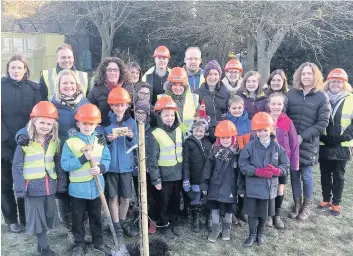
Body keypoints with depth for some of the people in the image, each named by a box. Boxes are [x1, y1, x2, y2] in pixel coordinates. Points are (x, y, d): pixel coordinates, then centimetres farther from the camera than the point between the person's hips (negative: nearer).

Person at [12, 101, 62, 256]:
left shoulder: (54, 141, 2)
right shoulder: (25, 142, -13)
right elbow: (17, 167, -10)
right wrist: (20, 188, -13)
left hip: (50, 186, 5)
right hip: (33, 187, -5)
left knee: (49, 214, 16)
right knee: (37, 217, 8)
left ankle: (42, 243, 36)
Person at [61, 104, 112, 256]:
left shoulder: (100, 141, 0)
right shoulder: (70, 142, -11)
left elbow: (107, 160, 0)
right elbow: (65, 164, -16)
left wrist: (101, 168, -20)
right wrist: (84, 158, -24)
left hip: (96, 187, 3)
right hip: (78, 188, -2)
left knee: (96, 217, 17)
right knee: (78, 218, 13)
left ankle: (98, 242, 33)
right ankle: (79, 244, 31)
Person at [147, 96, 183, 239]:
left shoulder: (179, 131, 0)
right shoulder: (155, 135, -17)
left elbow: (183, 152, 9)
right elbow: (152, 159, -14)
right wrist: (155, 179, -14)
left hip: (178, 175, 5)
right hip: (164, 176, -5)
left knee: (176, 201, 19)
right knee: (164, 203, 12)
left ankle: (174, 223, 38)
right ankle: (165, 226, 31)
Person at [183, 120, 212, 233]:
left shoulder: (208, 142, 4)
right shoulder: (188, 142, -6)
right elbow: (185, 162, -9)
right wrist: (185, 180, -14)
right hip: (195, 178, -3)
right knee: (195, 200, 8)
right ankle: (195, 220, 25)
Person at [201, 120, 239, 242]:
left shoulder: (237, 153, -7)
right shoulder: (215, 151, -3)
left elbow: (240, 171, -4)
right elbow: (208, 168, -1)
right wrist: (204, 184, -2)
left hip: (229, 187, -1)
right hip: (215, 185, 1)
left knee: (228, 209, 12)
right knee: (214, 208, 10)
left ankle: (226, 228, 35)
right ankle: (216, 228, 28)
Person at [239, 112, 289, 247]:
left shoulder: (277, 147, -4)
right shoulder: (250, 146, -11)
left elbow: (286, 165, 1)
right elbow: (242, 164, -11)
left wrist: (276, 171, -19)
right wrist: (258, 171, -22)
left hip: (269, 187, 2)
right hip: (253, 187, -2)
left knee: (264, 213, 17)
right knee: (252, 213, 10)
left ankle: (260, 233, 39)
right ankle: (252, 234, 31)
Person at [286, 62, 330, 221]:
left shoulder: (321, 97, -2)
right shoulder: (291, 93, 3)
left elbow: (323, 123, -6)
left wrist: (303, 136, -13)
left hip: (308, 143, -2)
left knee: (306, 175, 4)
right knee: (294, 174, 9)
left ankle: (307, 206, 23)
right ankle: (297, 204, 25)